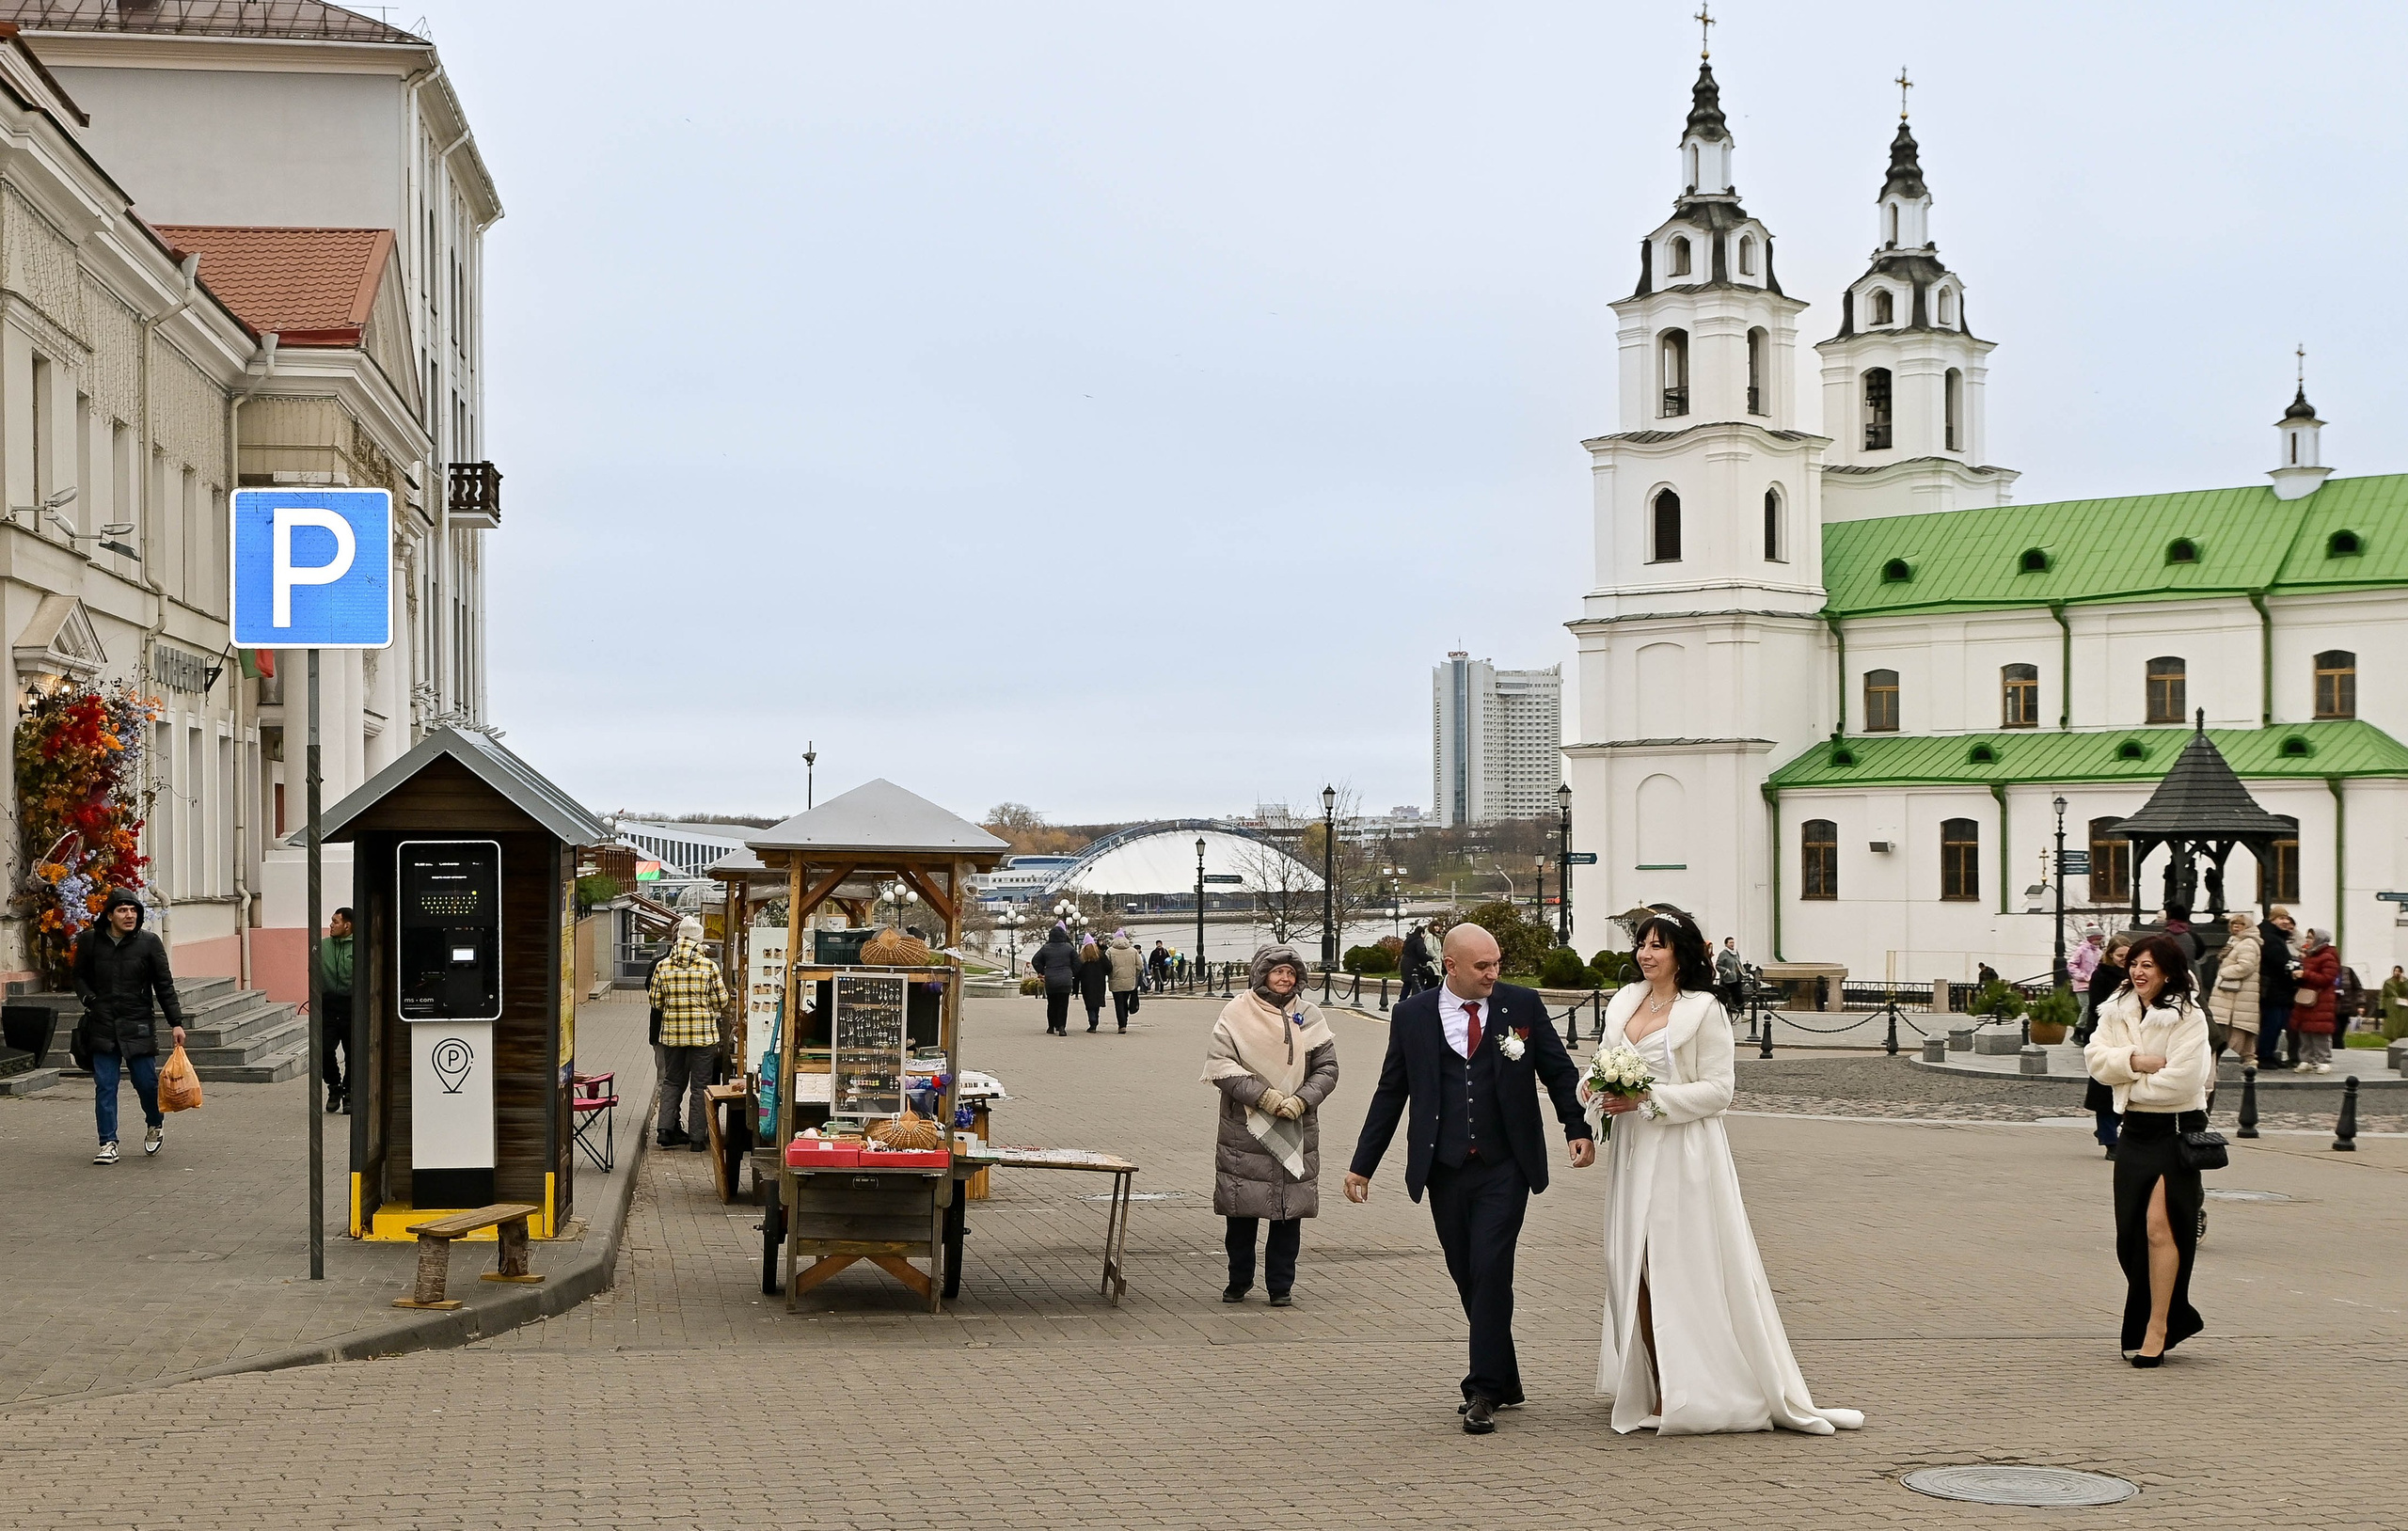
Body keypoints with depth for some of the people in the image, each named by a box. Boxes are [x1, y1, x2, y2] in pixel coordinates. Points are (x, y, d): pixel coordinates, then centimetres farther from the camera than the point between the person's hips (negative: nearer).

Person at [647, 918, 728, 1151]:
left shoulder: (662, 966, -1)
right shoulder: (708, 966, -8)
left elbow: (655, 1000, 4)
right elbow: (721, 1001, -4)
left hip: (671, 1033, 3)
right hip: (703, 1034, -3)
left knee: (672, 1081, 17)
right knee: (700, 1086, 4)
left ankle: (665, 1129, 6)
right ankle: (697, 1138, 6)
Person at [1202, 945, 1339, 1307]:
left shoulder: (1308, 1015, 6)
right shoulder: (1237, 1013, -1)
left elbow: (1327, 1067, 7)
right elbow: (1219, 1064, -7)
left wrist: (1302, 1100, -9)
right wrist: (1261, 1094, -15)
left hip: (1297, 1131, 2)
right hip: (1244, 1131, -2)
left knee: (1290, 1212, 3)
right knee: (1242, 1211, 4)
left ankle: (1281, 1285, 14)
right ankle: (1239, 1280, 21)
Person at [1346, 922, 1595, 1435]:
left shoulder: (1522, 1005, 2)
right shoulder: (1411, 1017, 4)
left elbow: (1559, 1071, 7)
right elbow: (1390, 1093, 9)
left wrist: (1579, 1129, -6)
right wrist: (1362, 1163, 8)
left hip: (1505, 1168, -2)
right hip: (1444, 1170, 2)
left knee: (1490, 1272, -12)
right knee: (1468, 1278, 8)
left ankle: (1483, 1392, -5)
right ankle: (1504, 1382, 24)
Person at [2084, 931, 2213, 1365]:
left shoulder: (2188, 1016, -10)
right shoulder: (2118, 1011, 9)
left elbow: (2181, 1078, -19)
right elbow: (2096, 1057, 1)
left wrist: (2131, 1084, -7)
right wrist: (2133, 1060, -16)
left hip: (2176, 1129, -7)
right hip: (2135, 1129, 7)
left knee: (2159, 1226, -13)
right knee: (2130, 1234, 8)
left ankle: (2156, 1328, -5)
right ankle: (2170, 1317, 24)